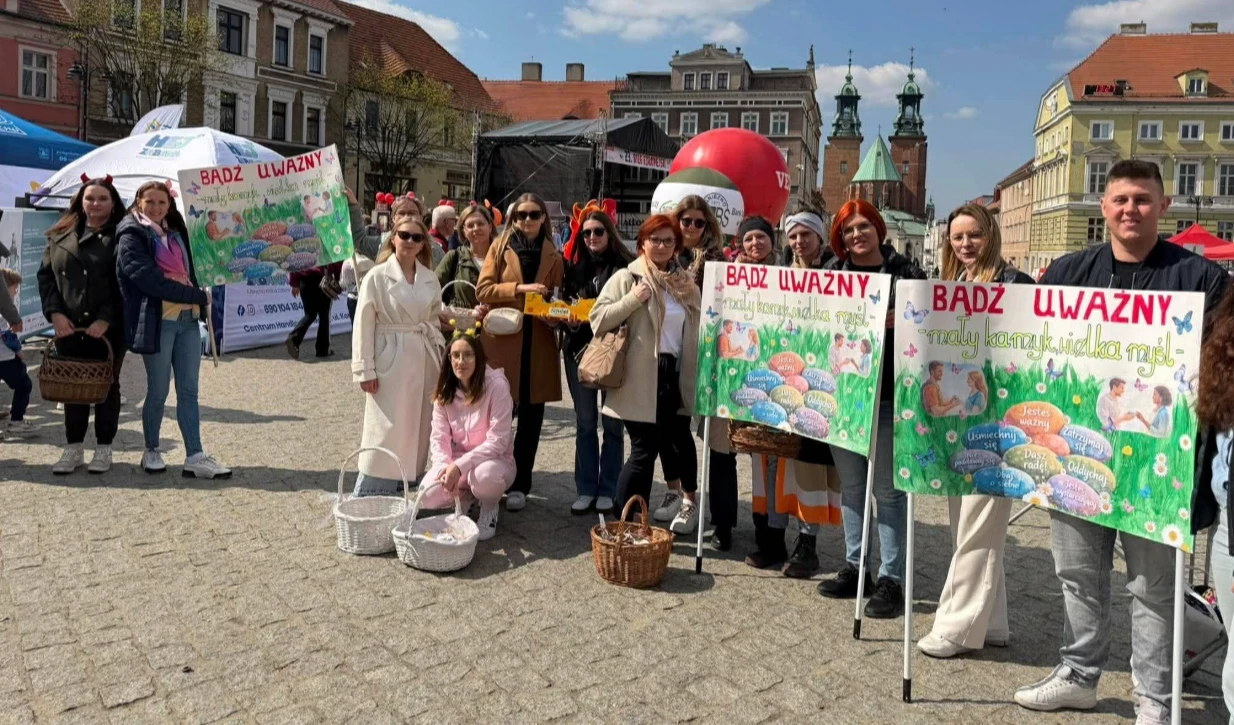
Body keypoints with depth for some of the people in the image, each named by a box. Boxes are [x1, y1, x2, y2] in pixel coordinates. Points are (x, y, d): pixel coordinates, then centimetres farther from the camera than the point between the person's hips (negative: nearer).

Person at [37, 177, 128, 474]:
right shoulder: (60, 235, 10)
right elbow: (46, 276, 9)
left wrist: (106, 319, -16)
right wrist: (55, 312, -5)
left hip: (109, 328, -3)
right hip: (69, 327, 4)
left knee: (106, 385, 6)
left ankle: (104, 449, 15)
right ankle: (73, 449, 18)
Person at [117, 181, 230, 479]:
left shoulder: (176, 233, 19)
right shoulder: (131, 237, -2)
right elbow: (147, 278, -14)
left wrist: (197, 301, 1)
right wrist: (196, 295, -15)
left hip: (187, 319, 6)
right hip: (157, 322, -6)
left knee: (188, 390, 3)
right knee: (158, 391, 3)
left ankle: (195, 457, 3)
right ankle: (151, 452, 20)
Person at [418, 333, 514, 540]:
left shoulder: (496, 385, -19)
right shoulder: (445, 390, -4)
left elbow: (498, 441, -21)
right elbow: (439, 437, -5)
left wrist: (460, 466, -30)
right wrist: (445, 467, -26)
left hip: (494, 459, -4)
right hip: (457, 461, 4)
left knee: (484, 475, -40)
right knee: (428, 496, -23)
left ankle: (490, 508, -2)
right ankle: (464, 496, 13)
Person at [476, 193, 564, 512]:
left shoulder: (553, 255, 11)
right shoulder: (500, 248, 5)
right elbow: (483, 290, -4)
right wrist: (520, 288, -17)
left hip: (538, 345, 2)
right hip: (503, 340, -2)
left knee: (531, 416, 5)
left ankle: (519, 485, 14)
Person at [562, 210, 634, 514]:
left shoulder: (625, 266, -3)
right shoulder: (575, 267, 10)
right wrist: (569, 321, -9)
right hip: (579, 351, 4)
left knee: (612, 423, 4)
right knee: (585, 424, 9)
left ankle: (608, 491, 14)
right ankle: (586, 489, 16)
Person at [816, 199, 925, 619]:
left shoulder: (905, 272, 0)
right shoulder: (831, 273, 10)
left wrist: (895, 321, -21)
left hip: (888, 395, -4)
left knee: (887, 488, 2)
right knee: (850, 484, 12)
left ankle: (891, 579, 9)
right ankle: (854, 565, 24)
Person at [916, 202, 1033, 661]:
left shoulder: (1015, 285, -7)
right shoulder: (950, 286, 15)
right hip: (953, 416, 8)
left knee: (977, 528, -3)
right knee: (965, 525, 12)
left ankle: (957, 627, 4)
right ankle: (989, 624, 23)